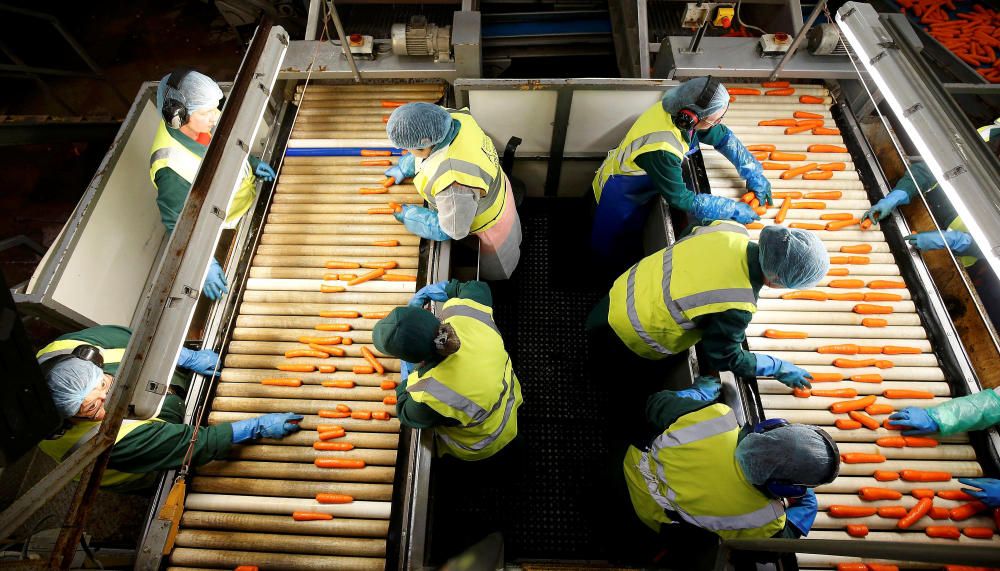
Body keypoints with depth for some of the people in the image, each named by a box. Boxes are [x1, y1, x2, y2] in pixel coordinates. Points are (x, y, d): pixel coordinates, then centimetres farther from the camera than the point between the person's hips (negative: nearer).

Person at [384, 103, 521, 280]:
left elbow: (453, 231, -29)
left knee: (495, 272, 26)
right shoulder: (454, 118, -24)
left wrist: (408, 216, -17)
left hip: (491, 226, -7)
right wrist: (404, 168, 4)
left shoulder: (452, 182, -47)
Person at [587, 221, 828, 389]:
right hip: (633, 336, -5)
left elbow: (690, 235, 8)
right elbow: (726, 359, -13)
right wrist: (778, 368, -2)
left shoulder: (731, 229, -14)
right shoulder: (735, 309, -31)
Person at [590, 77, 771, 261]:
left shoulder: (679, 109, -21)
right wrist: (734, 210, -25)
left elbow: (724, 137, -4)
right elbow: (681, 199, -31)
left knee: (631, 238, 26)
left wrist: (754, 174, -7)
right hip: (620, 195, -7)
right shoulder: (661, 150, -43)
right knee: (607, 249, 13)